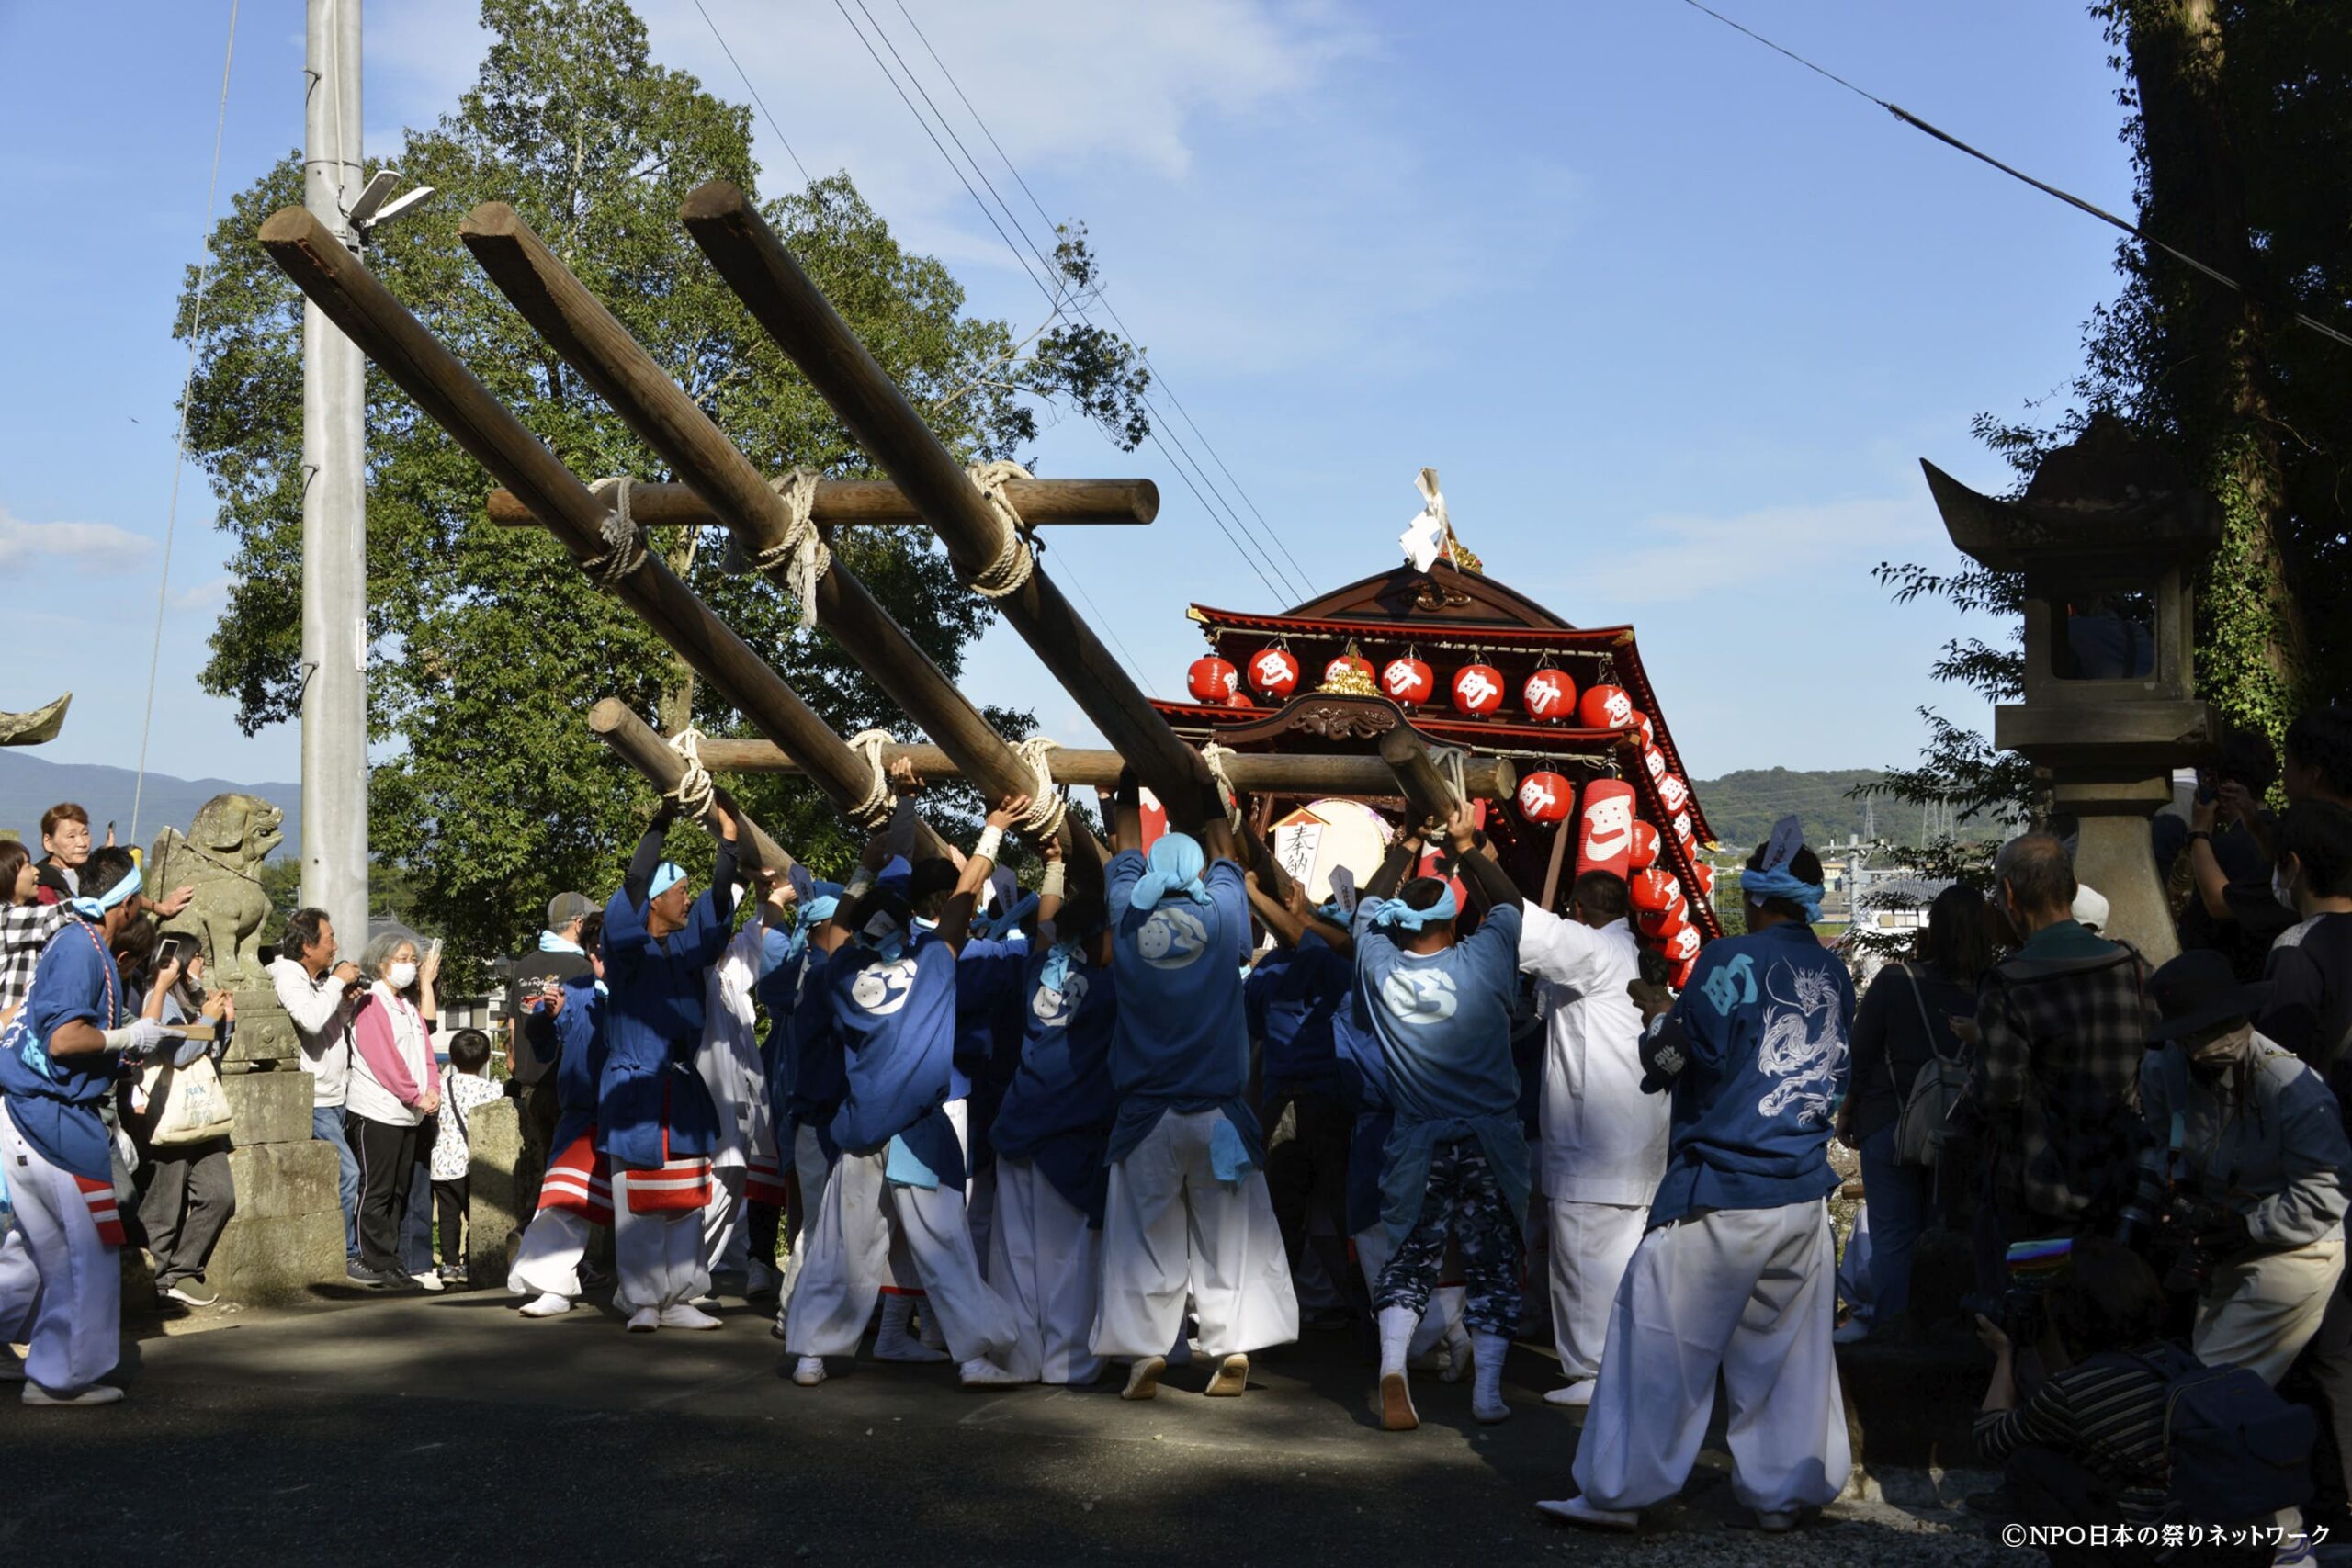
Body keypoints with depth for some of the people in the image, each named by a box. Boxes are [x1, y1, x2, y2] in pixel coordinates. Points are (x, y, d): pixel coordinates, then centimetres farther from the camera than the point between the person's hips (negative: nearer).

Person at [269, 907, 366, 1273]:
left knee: (346, 1175, 8)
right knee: (347, 1173, -13)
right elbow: (311, 1019, -27)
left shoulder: (324, 976, 14)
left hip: (336, 1097, 9)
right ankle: (345, 1256, -5)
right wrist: (338, 982, -16)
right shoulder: (287, 976, -10)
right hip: (313, 1101, -9)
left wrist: (348, 1002, 6)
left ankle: (349, 1251, 14)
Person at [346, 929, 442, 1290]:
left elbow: (424, 1047, 12)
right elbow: (385, 1060, -15)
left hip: (409, 1115, 8)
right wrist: (416, 1097, -16)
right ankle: (379, 1265, -1)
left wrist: (432, 1090, -5)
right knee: (376, 1192, -3)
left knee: (399, 1192, 11)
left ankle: (393, 1264, 15)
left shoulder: (409, 1005, 18)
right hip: (377, 1112, -8)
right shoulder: (370, 1004, -7)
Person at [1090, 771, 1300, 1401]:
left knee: (1144, 1238, 4)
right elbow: (1225, 851, 17)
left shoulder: (1129, 918, 0)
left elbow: (1127, 848, 18)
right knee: (1228, 1236, 5)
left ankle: (1144, 1351, -2)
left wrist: (1130, 786, 32)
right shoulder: (1221, 913, -3)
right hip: (1218, 1108, 0)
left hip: (1147, 1112, 1)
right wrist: (1208, 791, 31)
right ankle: (1234, 1348, 0)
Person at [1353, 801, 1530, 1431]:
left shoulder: (1380, 968, -7)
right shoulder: (1480, 964, -12)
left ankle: (1392, 1369, -8)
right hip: (1488, 1142, -1)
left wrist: (1405, 848, 25)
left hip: (1417, 1145, 2)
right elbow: (1508, 904, 7)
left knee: (1409, 1260, 10)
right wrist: (1467, 847, 16)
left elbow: (1370, 907, 14)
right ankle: (1488, 1388, 9)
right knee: (1493, 1264, 9)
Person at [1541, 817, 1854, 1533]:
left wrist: (1660, 1012, 7)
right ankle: (1784, 1491, 18)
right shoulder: (1835, 973, 7)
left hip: (1721, 1191, -6)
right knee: (1790, 1349, 13)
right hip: (1804, 1193, 6)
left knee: (1660, 1338, 1)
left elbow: (1677, 1058, -12)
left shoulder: (1731, 962, -12)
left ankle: (1618, 1492, 6)